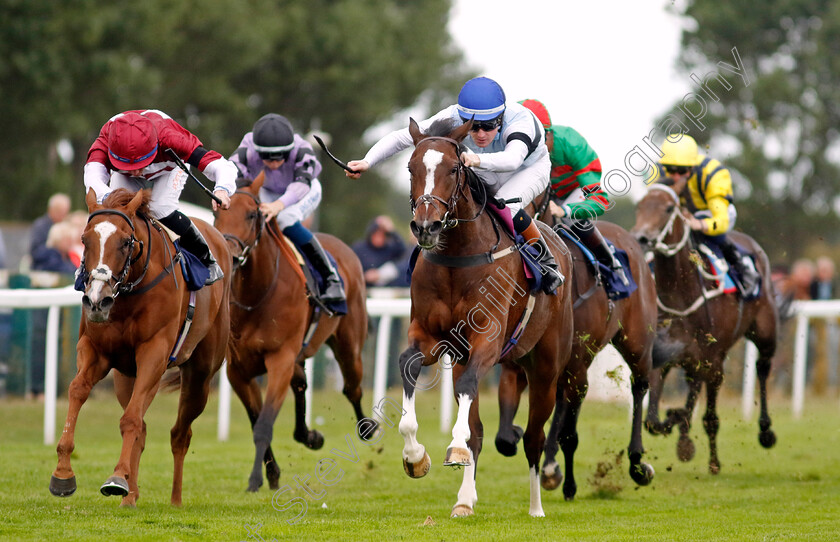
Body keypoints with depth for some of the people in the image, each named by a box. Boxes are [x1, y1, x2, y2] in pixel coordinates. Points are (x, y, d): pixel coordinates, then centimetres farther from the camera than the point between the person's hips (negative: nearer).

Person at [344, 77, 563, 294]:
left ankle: (546, 260, -11)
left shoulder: (520, 119, -41)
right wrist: (368, 161, -42)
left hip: (530, 169, -4)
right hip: (484, 177, 4)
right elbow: (401, 137, -28)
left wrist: (479, 160, -81)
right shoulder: (453, 119, -32)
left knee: (507, 205, -33)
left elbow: (513, 159, -62)